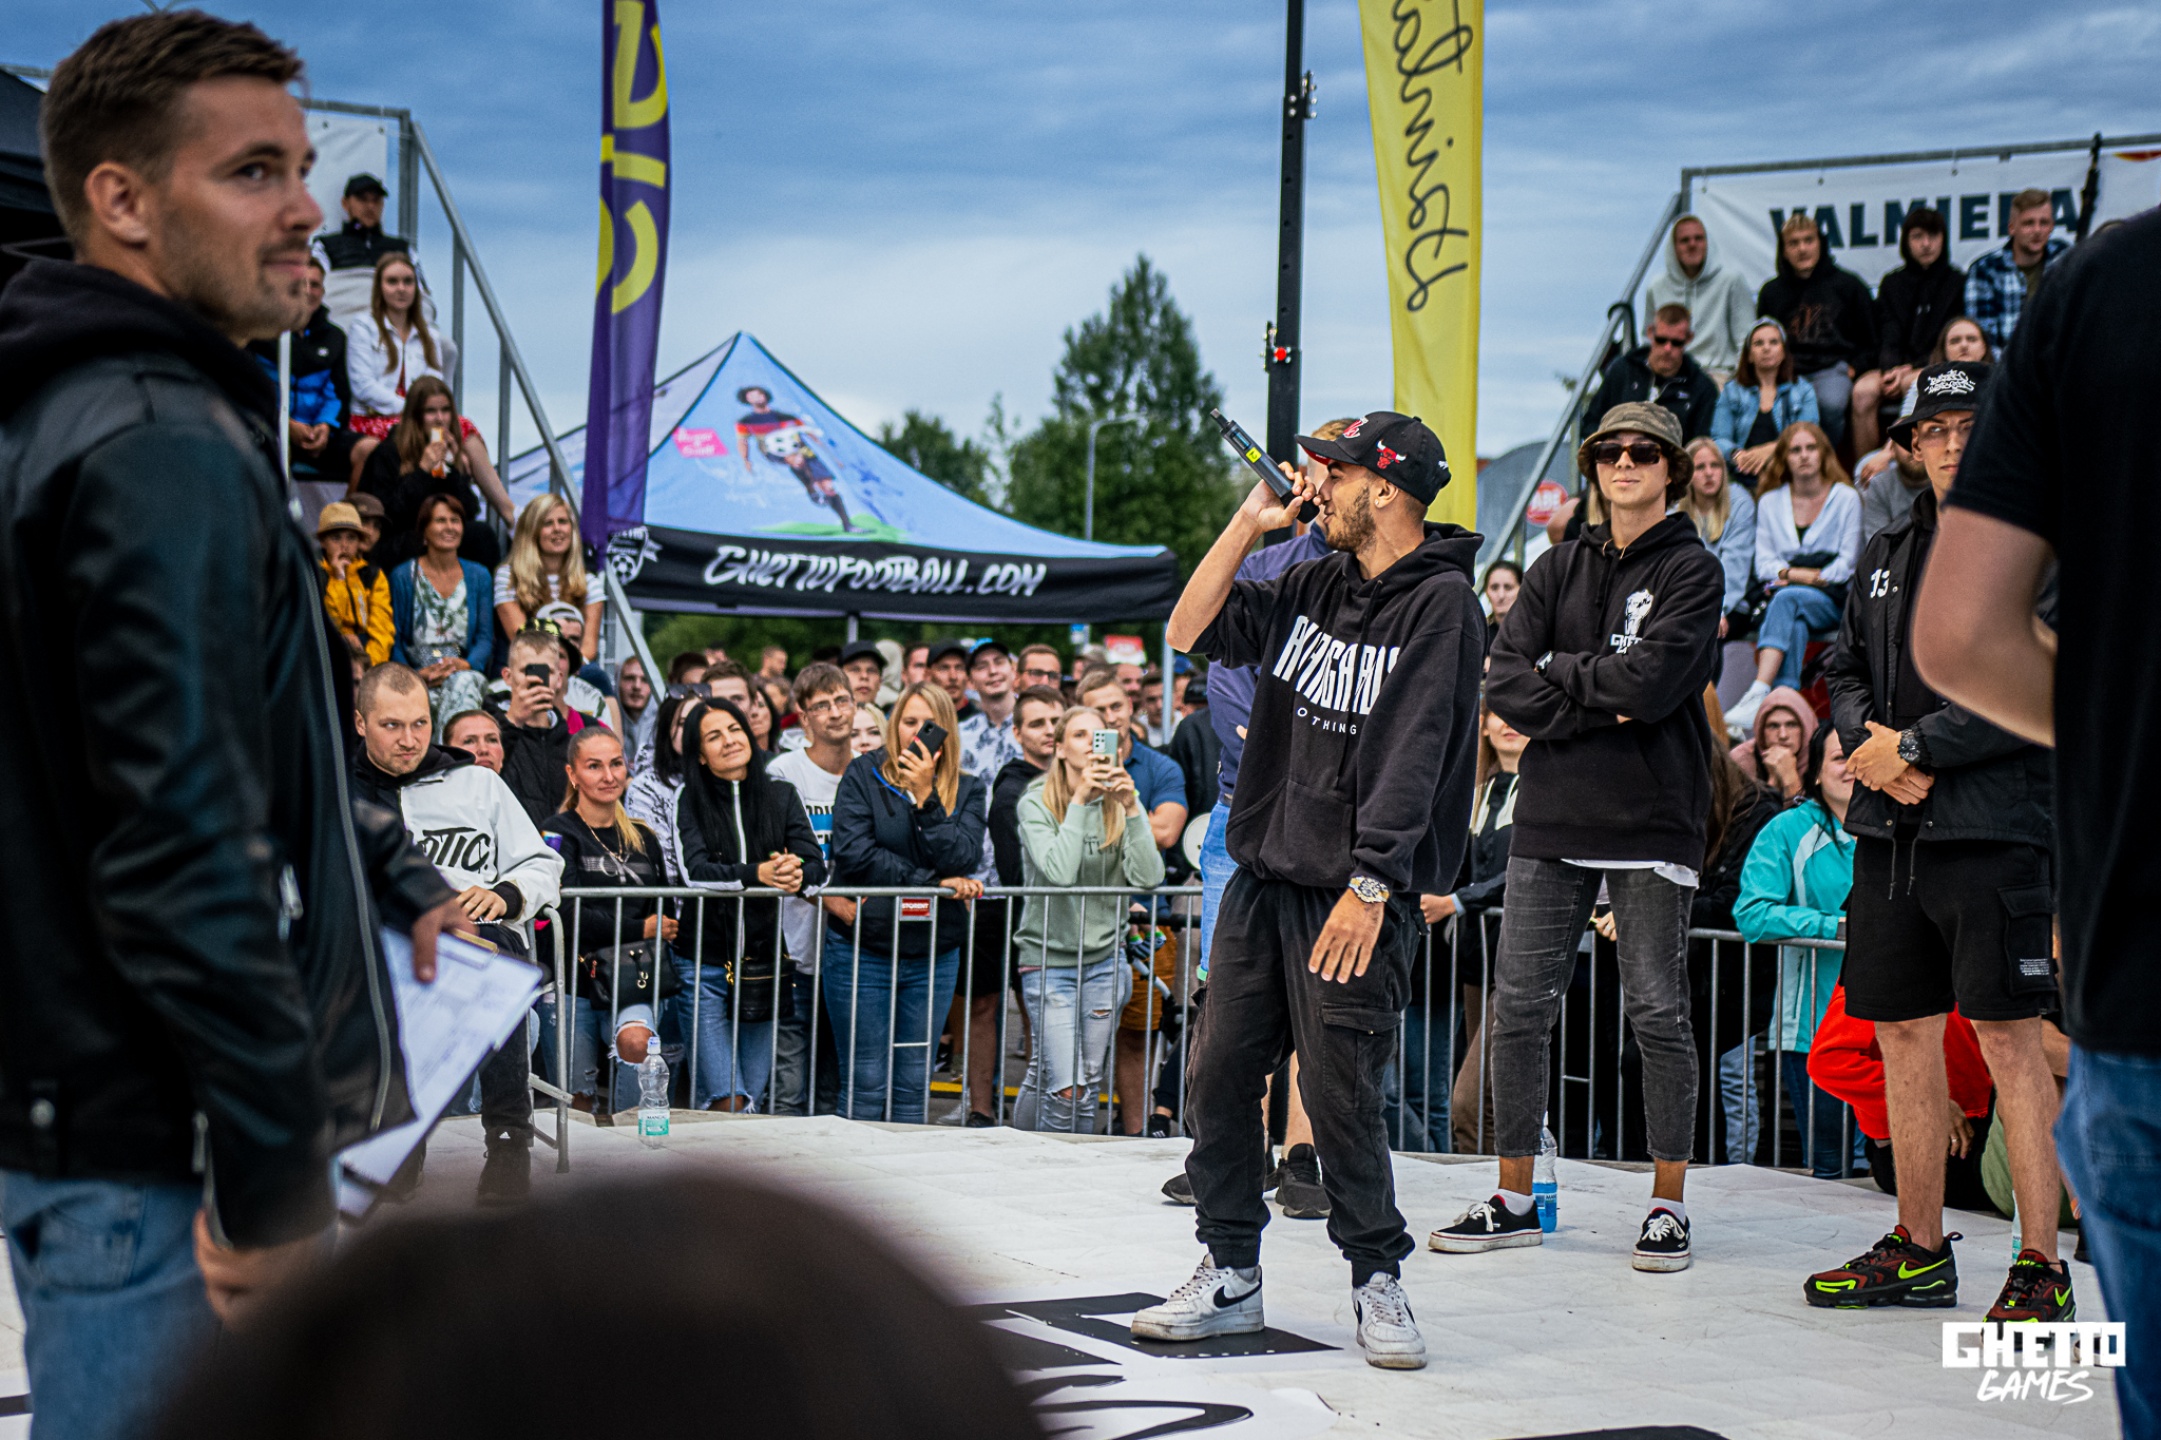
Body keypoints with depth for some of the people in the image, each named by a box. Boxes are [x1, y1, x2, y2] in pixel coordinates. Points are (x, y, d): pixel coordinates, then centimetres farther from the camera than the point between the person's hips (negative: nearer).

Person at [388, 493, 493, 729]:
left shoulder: (478, 576, 16)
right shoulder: (402, 577, 8)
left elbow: (486, 638, 10)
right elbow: (393, 640, 4)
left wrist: (464, 664, -11)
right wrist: (417, 674, -14)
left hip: (465, 673, 2)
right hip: (415, 680, -2)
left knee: (464, 683, -37)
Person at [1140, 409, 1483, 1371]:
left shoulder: (1440, 602, -10)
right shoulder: (1316, 585, 12)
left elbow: (1412, 752, -17)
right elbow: (1193, 632, 12)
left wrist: (1370, 885, -22)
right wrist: (1248, 524, 4)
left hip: (1358, 895, -7)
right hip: (1263, 880, 7)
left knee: (1338, 1092, -8)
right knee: (1217, 1074, 5)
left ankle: (1377, 1280, 10)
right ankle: (1229, 1276, 16)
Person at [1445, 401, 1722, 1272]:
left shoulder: (1692, 570, 1)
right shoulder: (1557, 569, 14)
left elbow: (1649, 682, -15)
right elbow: (1505, 684, 2)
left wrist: (1561, 669, -2)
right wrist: (1597, 707, -9)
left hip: (1652, 816, -4)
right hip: (1552, 810, 4)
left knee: (1657, 1011, -1)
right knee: (1520, 1004, 3)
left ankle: (1668, 1204, 7)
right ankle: (1514, 1199, 12)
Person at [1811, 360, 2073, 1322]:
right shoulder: (1888, 554, 19)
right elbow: (1845, 674, 19)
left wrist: (1915, 746, -12)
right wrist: (1873, 736, -2)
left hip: (1994, 828, -7)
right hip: (1892, 831, 7)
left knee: (2009, 1038, -9)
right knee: (1902, 1031, 10)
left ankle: (2041, 1267, -4)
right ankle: (1919, 1248, 20)